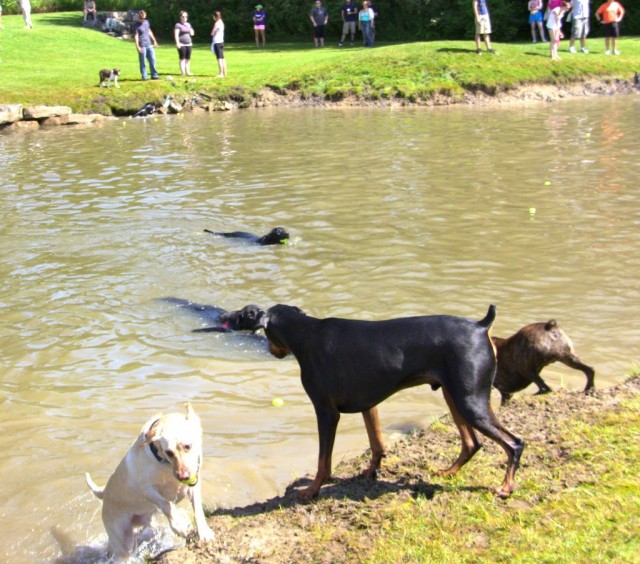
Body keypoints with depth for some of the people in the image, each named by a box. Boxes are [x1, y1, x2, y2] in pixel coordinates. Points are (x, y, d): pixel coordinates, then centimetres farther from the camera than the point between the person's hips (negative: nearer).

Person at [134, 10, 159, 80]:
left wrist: (154, 40, 26)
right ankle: (144, 76, 6)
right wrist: (137, 46, -24)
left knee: (152, 60, 4)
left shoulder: (146, 22, 12)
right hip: (142, 46, -6)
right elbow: (136, 36, -15)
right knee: (142, 62, 0)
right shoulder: (137, 25, -9)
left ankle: (154, 75, 9)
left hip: (149, 45, 6)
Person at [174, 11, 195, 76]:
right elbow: (176, 34, -10)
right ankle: (182, 72, -6)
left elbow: (192, 34, 19)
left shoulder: (188, 24, 16)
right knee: (182, 59, -6)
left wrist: (190, 29, -2)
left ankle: (187, 72, 11)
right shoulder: (178, 25, -3)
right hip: (181, 44, -6)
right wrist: (177, 43, -19)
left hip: (188, 44, 6)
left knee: (188, 59, 7)